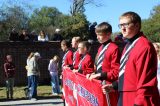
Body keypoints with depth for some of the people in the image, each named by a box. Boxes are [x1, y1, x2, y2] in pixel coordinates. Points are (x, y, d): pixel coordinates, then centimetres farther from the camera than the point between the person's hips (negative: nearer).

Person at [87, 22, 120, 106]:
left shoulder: (114, 48, -16)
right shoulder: (100, 48, 12)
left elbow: (116, 71, -18)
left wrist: (100, 75, -19)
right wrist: (94, 74, 5)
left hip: (108, 86, -8)